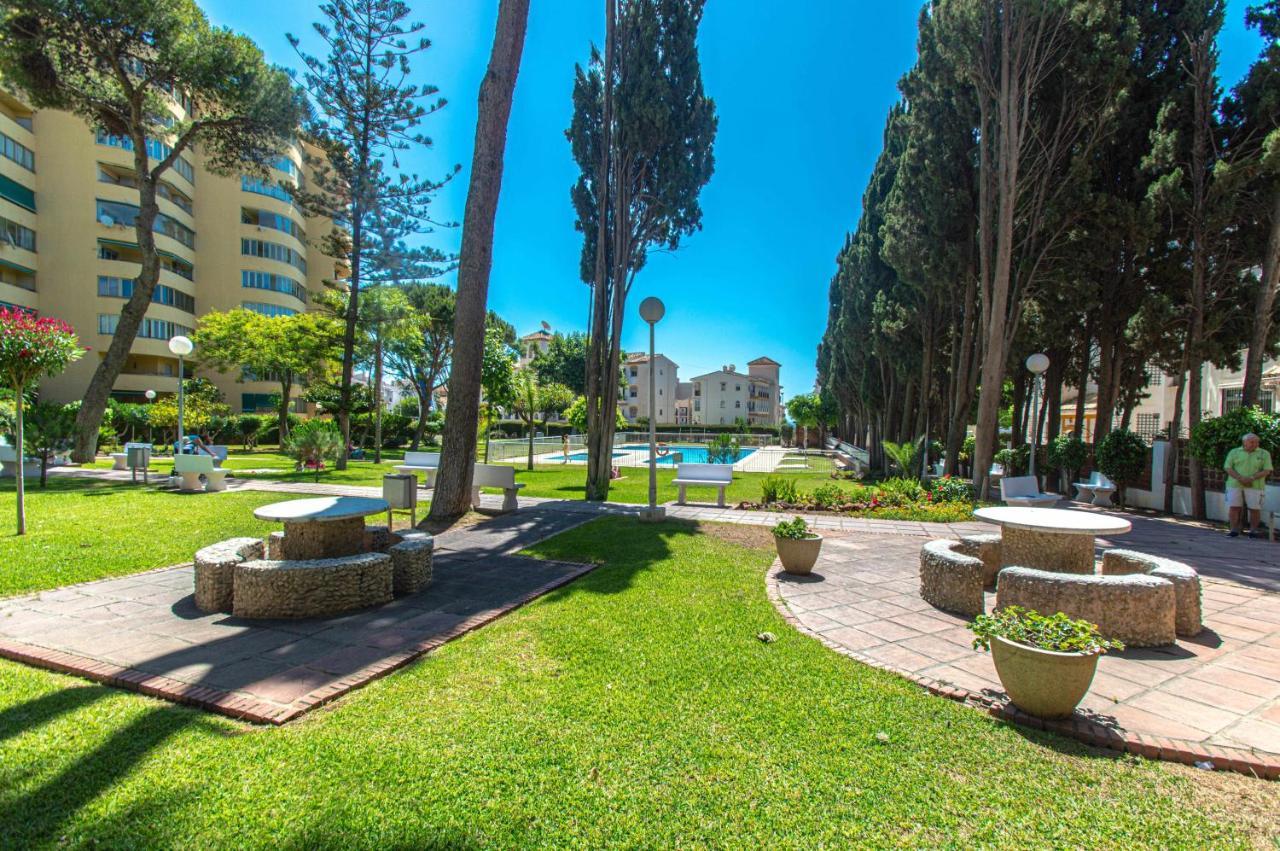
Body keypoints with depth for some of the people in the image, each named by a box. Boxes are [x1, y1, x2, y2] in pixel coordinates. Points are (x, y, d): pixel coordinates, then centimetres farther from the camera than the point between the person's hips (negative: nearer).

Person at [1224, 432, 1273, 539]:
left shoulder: (1264, 454, 3)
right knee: (1234, 508, -2)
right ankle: (1234, 531, 2)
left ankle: (1253, 531, 12)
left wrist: (1252, 478, -18)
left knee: (1254, 509, 1)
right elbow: (1228, 468, -2)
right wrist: (1240, 478, -17)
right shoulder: (1234, 452, 4)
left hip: (1255, 486, 0)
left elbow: (1267, 471, -4)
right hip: (1235, 485, 0)